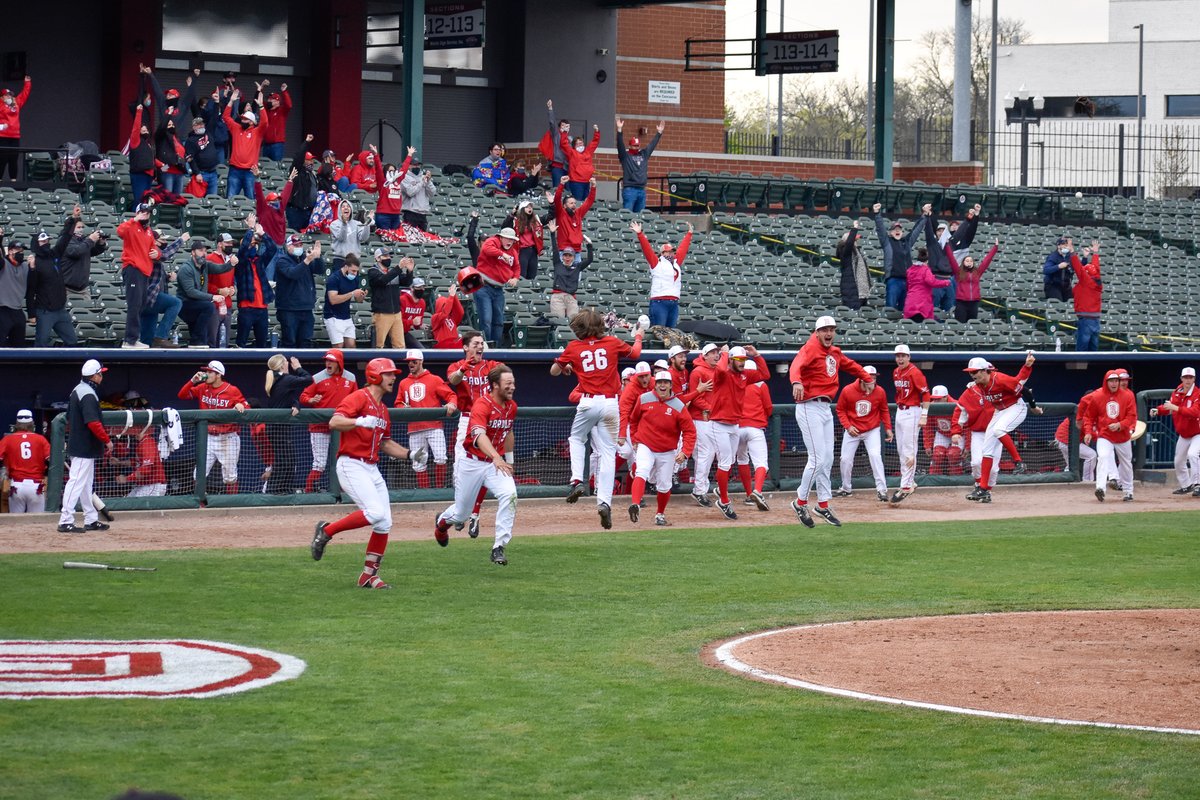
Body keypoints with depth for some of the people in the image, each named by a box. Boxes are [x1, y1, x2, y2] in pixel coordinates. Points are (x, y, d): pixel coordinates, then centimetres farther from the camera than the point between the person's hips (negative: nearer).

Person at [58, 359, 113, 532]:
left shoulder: (77, 391, 12)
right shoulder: (88, 395, -19)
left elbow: (69, 419, 19)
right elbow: (93, 423, -26)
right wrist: (107, 440, -18)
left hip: (77, 445, 11)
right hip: (85, 448, -11)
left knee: (86, 483, 16)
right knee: (76, 482, -10)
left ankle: (91, 520, 23)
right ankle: (65, 521, -11)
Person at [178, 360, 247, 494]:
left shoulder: (232, 390, -7)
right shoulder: (202, 388, 5)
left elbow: (245, 406, -3)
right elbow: (182, 395, 6)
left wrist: (240, 406, -26)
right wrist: (193, 381, -7)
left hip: (228, 438, -3)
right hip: (208, 438, 3)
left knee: (230, 476, 7)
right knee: (199, 474, -2)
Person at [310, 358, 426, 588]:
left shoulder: (383, 409, 20)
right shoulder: (359, 397, -8)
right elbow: (334, 422, -20)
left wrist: (410, 454, 14)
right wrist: (360, 422, -34)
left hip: (372, 469, 9)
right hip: (351, 465, -9)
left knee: (385, 523, 3)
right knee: (376, 512, -24)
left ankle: (369, 575, 11)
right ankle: (326, 531, -7)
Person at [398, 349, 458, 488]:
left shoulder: (434, 380, 6)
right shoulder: (404, 383, 17)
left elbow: (451, 395, 1)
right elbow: (398, 404, 21)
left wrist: (451, 404, -21)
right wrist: (403, 408, -2)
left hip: (434, 426, -4)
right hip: (414, 429, 4)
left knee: (440, 458, -16)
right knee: (418, 465, 3)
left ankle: (440, 489, -4)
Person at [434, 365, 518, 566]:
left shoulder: (511, 407, 2)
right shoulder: (482, 405, -23)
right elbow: (479, 434, -40)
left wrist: (509, 461, 25)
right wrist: (496, 457, -55)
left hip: (496, 463, 5)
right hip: (472, 464, -5)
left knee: (509, 495, -25)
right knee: (461, 513, 10)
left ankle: (499, 548, -20)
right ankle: (442, 522, 48)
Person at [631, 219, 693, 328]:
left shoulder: (676, 262, 20)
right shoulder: (656, 262, 4)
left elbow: (683, 248, 31)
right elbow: (646, 248, -2)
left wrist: (689, 234, 40)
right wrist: (639, 234, -9)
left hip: (674, 303, 6)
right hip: (659, 302, -6)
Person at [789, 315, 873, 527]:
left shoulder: (835, 352, 13)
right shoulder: (811, 348, -12)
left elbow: (850, 365, 34)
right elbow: (796, 365, -32)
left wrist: (868, 377, 47)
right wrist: (796, 382, -53)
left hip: (826, 408, 9)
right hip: (810, 408, -9)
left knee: (827, 459, 12)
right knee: (818, 459, -11)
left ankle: (823, 505, 20)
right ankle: (800, 503, 2)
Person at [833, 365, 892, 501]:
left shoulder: (880, 392, -11)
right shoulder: (848, 391, -16)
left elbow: (884, 411, 5)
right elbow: (840, 410, -3)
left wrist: (888, 428, -1)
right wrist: (847, 426, -14)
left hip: (872, 430, -1)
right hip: (852, 430, 1)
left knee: (875, 455, -18)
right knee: (846, 459, 3)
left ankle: (881, 490, -16)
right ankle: (846, 488, 24)